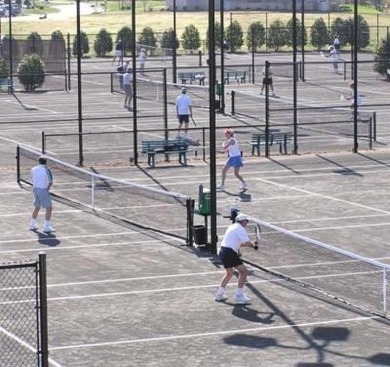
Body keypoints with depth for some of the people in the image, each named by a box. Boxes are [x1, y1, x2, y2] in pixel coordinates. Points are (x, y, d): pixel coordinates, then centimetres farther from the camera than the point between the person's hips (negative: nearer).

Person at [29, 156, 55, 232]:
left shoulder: (33, 169, 4)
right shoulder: (46, 170, -14)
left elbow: (32, 180, 12)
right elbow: (50, 182, -13)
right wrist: (47, 188, 5)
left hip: (35, 189, 7)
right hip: (43, 190, -7)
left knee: (37, 207, 23)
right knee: (49, 208, 1)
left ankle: (32, 224, 29)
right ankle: (47, 227, -4)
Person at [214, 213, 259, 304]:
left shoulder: (232, 227, 20)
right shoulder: (240, 229, -9)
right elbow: (247, 243, -17)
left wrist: (252, 244, 18)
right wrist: (254, 245, 5)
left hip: (223, 251, 10)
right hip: (230, 253, -10)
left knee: (229, 273, 28)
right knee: (244, 272, -3)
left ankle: (219, 294, 34)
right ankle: (239, 296, -3)